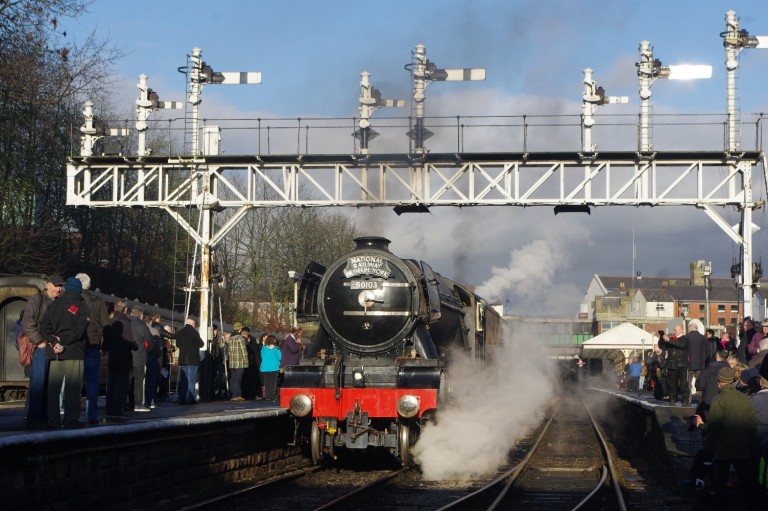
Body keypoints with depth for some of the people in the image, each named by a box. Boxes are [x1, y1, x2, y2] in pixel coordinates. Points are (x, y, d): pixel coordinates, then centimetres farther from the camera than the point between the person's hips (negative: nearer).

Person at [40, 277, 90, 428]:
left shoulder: (53, 305, 12)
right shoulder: (81, 306, -3)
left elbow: (44, 327, 2)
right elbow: (79, 330, -14)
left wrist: (54, 341, -7)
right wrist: (62, 340, -11)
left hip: (54, 353, 4)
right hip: (74, 353, -4)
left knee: (53, 387, 8)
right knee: (72, 388, -2)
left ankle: (53, 420, 7)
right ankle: (71, 419, -5)